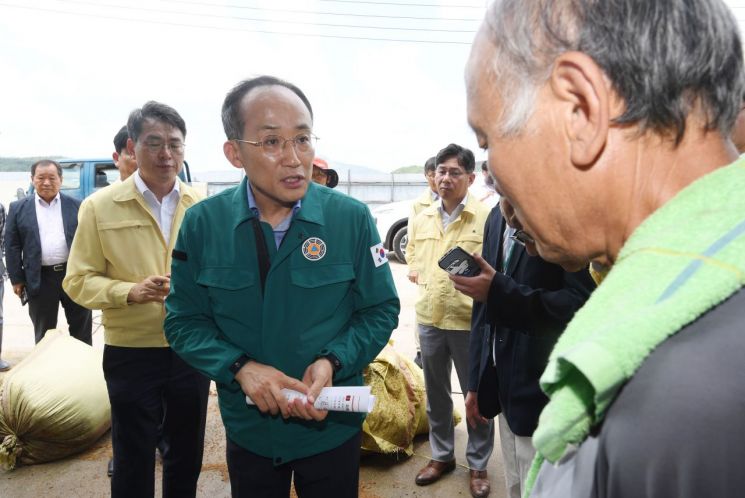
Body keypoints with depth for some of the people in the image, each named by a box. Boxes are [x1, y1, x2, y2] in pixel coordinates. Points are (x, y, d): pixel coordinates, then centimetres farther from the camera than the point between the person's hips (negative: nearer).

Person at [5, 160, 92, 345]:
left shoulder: (76, 205, 4)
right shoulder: (18, 208, 3)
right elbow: (12, 246, 3)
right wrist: (17, 279, -1)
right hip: (40, 279, 0)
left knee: (82, 329, 10)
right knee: (44, 333, 11)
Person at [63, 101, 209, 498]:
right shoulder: (99, 206, -5)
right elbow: (78, 280, -5)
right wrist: (130, 292, -22)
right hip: (132, 353, -2)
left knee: (187, 454, 20)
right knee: (133, 460, 15)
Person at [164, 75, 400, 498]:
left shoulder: (353, 218, -13)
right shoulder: (202, 223, -10)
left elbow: (381, 309, -5)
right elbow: (184, 320, -4)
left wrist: (332, 362, -21)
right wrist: (240, 367, -21)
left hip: (333, 427, -1)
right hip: (247, 429, 2)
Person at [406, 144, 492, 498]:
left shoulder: (486, 217, -10)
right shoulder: (421, 219, 8)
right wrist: (416, 273, 2)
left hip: (470, 320, -5)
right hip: (429, 317, 5)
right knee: (435, 393, 19)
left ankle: (478, 464, 31)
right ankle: (441, 455, 39)